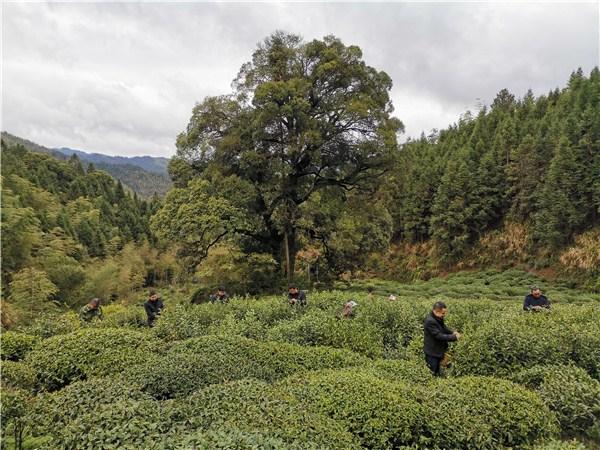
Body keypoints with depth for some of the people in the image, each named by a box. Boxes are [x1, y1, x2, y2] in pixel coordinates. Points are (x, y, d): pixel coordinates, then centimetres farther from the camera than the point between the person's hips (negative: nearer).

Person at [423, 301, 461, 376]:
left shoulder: (438, 318, 0)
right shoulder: (430, 321, -30)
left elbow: (443, 328, 14)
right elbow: (439, 336, -30)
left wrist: (452, 332, -5)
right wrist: (454, 337, -24)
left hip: (438, 351, 9)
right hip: (432, 353, -9)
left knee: (437, 373, 22)